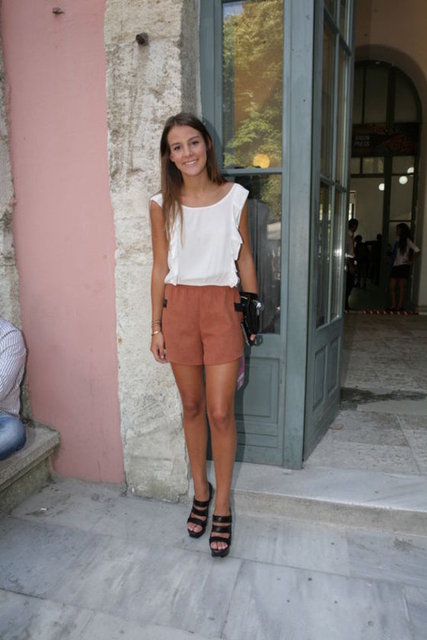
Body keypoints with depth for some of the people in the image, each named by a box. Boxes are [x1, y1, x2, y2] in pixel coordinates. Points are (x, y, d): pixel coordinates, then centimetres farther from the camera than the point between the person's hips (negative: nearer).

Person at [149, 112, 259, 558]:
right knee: (192, 407, 12)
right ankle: (200, 491, 32)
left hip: (222, 306, -1)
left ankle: (222, 506, 18)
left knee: (220, 412, -2)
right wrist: (157, 327, 4)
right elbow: (160, 267, 5)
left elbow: (245, 257, 8)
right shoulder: (162, 204, 3)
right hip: (179, 307, 2)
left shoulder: (235, 196, 2)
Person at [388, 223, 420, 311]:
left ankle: (400, 306, 1)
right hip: (395, 266, 7)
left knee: (401, 287, -2)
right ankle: (393, 306, 5)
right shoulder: (398, 240, 15)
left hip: (403, 266, -7)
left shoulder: (407, 241, -6)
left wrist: (411, 261, -10)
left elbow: (417, 251, -14)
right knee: (391, 287, 1)